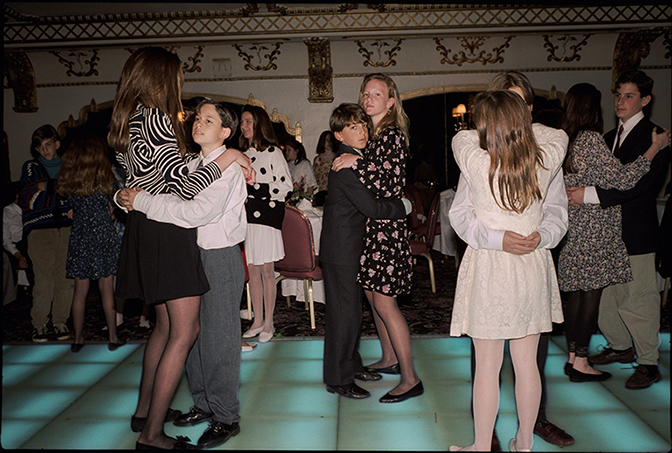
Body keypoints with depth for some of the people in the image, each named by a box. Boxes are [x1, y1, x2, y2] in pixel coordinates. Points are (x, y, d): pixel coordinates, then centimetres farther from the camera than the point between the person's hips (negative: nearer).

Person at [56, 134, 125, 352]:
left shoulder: (68, 183, 0)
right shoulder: (106, 180, -7)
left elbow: (72, 208, 8)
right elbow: (113, 210, 2)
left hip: (79, 238, 2)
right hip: (104, 236, -2)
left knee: (80, 290, 9)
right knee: (107, 289, 4)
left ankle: (78, 338, 19)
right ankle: (113, 337, 12)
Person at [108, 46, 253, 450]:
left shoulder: (129, 121, 13)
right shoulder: (156, 118, -15)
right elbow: (184, 185, -21)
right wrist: (226, 159, -9)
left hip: (145, 230, 10)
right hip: (168, 232, -10)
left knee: (167, 325, 21)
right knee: (184, 333, -4)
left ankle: (145, 410, 32)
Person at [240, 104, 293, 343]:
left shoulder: (272, 151, -2)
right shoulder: (242, 154, 15)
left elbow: (286, 184, -5)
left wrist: (262, 192, -8)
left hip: (267, 216, -5)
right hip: (247, 216, 6)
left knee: (266, 270, -2)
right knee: (252, 270, 7)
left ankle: (268, 323, 8)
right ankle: (257, 320, 17)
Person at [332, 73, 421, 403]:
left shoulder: (393, 135, -10)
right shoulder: (369, 134, 15)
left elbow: (394, 184, -20)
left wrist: (356, 164, -19)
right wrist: (347, 162, 5)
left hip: (385, 227, -9)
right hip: (368, 226, 9)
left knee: (384, 302, -8)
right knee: (373, 295, 15)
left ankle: (410, 379, 0)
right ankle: (389, 359, 32)